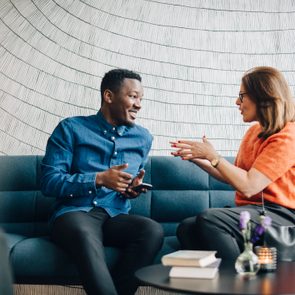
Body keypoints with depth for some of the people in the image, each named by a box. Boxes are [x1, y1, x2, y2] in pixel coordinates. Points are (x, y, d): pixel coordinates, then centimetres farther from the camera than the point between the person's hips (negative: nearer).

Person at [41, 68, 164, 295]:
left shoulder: (143, 138, 16)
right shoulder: (71, 129, 3)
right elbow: (49, 182, -5)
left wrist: (133, 189, 4)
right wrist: (99, 179, -15)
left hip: (116, 216, 4)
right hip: (74, 212, -4)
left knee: (154, 231, -30)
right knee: (86, 235, -41)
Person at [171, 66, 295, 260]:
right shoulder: (254, 131, 17)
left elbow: (248, 186, -18)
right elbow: (235, 177, 19)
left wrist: (212, 155, -9)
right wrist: (200, 160, 8)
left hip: (279, 215, -8)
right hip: (251, 210, 8)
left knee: (210, 219, -31)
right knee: (187, 228, -16)